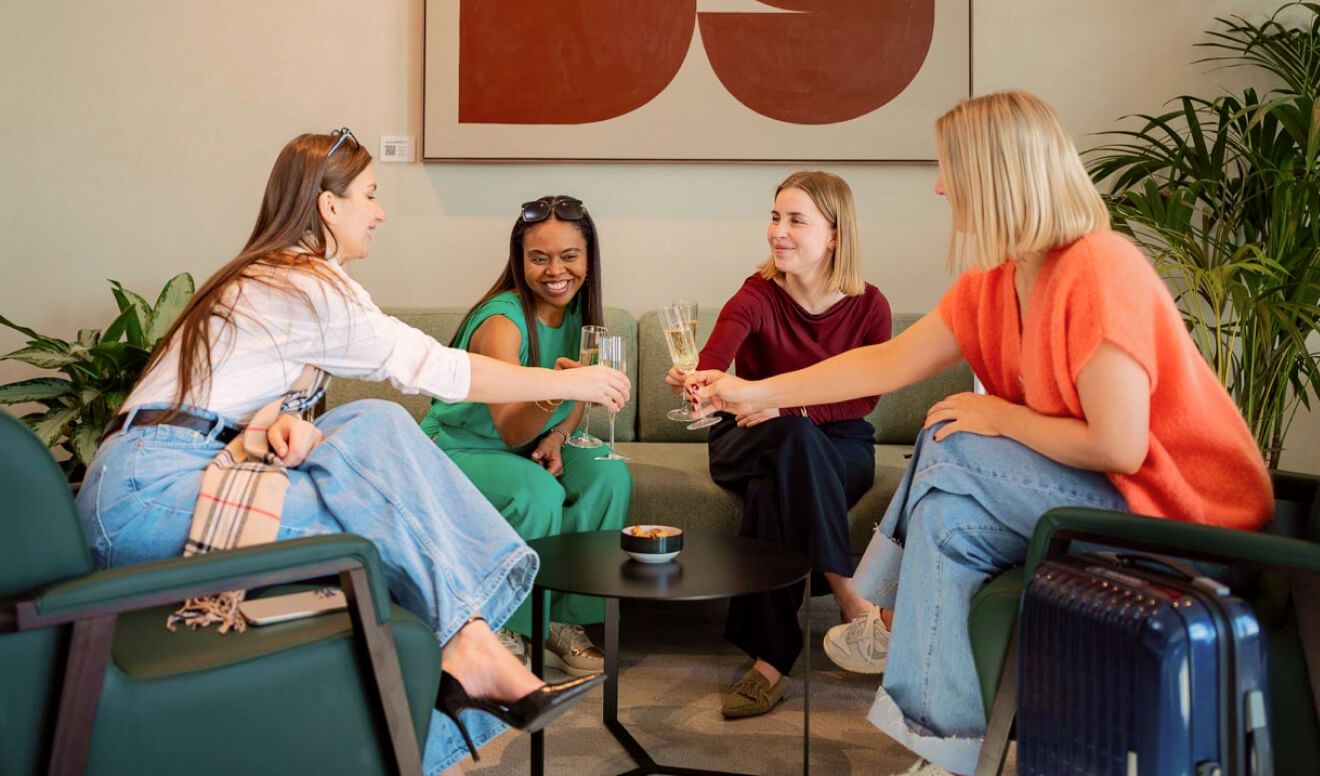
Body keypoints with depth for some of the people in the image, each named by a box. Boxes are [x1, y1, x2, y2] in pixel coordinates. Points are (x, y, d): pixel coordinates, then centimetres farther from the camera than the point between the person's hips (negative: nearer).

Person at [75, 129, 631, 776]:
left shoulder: (265, 279, 18)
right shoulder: (310, 284, -12)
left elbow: (242, 404, 7)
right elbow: (440, 369, -13)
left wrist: (285, 425, -18)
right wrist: (572, 383, -5)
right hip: (145, 491, -9)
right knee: (376, 430, -20)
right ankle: (471, 648, -18)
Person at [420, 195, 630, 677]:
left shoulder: (578, 312, -4)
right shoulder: (501, 321, -25)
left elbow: (577, 404, 8)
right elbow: (511, 430, -31)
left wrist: (557, 436, -13)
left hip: (529, 447, 6)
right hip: (458, 451, -6)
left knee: (611, 475, -19)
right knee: (538, 492, -33)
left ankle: (567, 620, -7)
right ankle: (509, 631, -11)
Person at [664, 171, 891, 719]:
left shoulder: (868, 306, -6)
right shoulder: (757, 296, -11)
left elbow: (864, 398, -7)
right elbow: (714, 357, -33)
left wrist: (787, 403, -24)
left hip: (839, 449, 0)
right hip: (750, 442, 0)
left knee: (770, 493, -34)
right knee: (795, 437, -37)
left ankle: (770, 660, -27)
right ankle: (846, 591, -29)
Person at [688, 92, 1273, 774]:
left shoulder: (1098, 272, -25)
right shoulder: (995, 283, 1)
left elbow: (1118, 446, -28)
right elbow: (887, 364, 6)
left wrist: (1000, 417, -13)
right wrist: (754, 393, 6)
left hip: (1175, 507, -7)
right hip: (1108, 487, 8)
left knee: (954, 452, -16)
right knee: (951, 518, -6)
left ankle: (896, 627, 1)